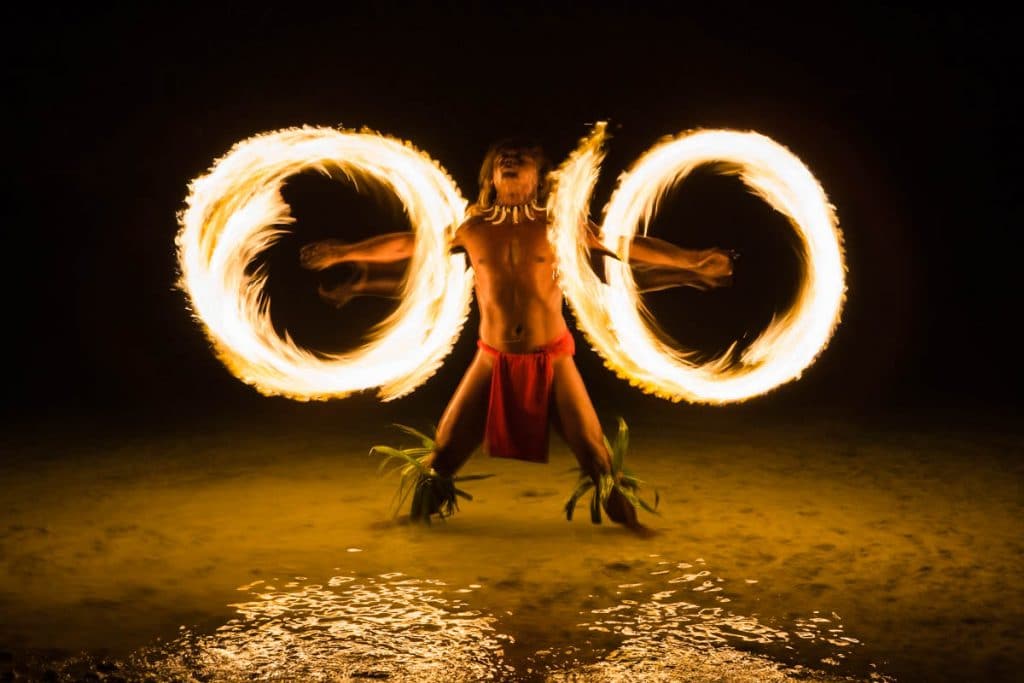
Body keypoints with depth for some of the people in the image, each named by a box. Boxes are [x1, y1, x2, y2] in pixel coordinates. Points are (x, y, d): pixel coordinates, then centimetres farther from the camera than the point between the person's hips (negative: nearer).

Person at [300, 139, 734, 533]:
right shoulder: (471, 229, 3)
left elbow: (630, 246, -1)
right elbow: (403, 246, 12)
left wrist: (691, 261, -5)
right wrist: (343, 253, 17)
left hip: (551, 360, -1)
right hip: (493, 361, 1)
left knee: (591, 450, -1)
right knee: (445, 450, 3)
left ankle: (626, 520, 16)